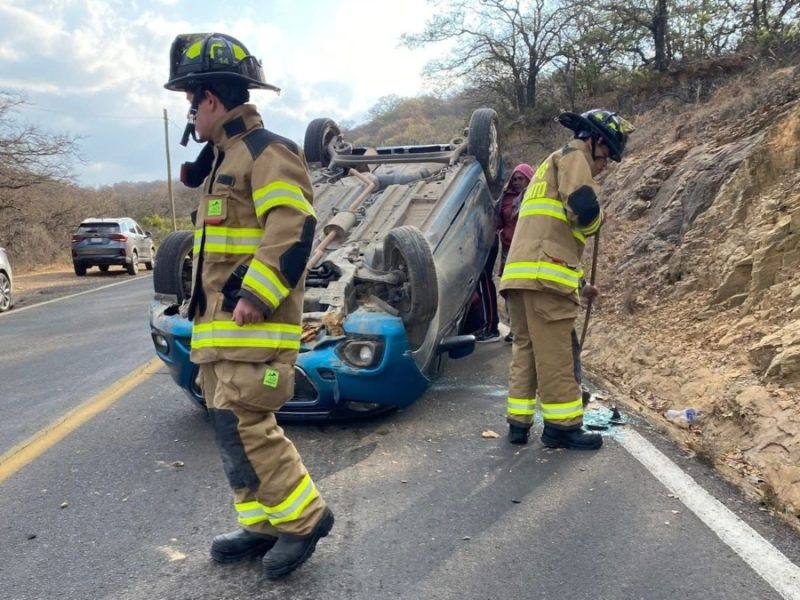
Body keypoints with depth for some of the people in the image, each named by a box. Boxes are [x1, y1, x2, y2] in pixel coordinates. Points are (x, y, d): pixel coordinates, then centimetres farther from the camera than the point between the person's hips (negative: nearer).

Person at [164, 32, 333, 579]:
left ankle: (305, 517, 5)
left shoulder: (266, 152, -11)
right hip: (220, 324, 10)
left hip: (252, 323, -10)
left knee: (244, 427, -11)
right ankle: (262, 525, 23)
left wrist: (254, 297, -24)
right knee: (231, 427, 12)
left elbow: (292, 231, -22)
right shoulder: (226, 158, 21)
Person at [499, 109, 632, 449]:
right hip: (543, 273, -9)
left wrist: (580, 283, 32)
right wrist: (597, 220, 8)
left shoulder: (552, 166, 33)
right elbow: (583, 209, -17)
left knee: (526, 349, 10)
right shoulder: (573, 157, 3)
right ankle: (563, 426, 2)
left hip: (520, 273, 9)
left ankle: (519, 423, 12)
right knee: (555, 353, -5)